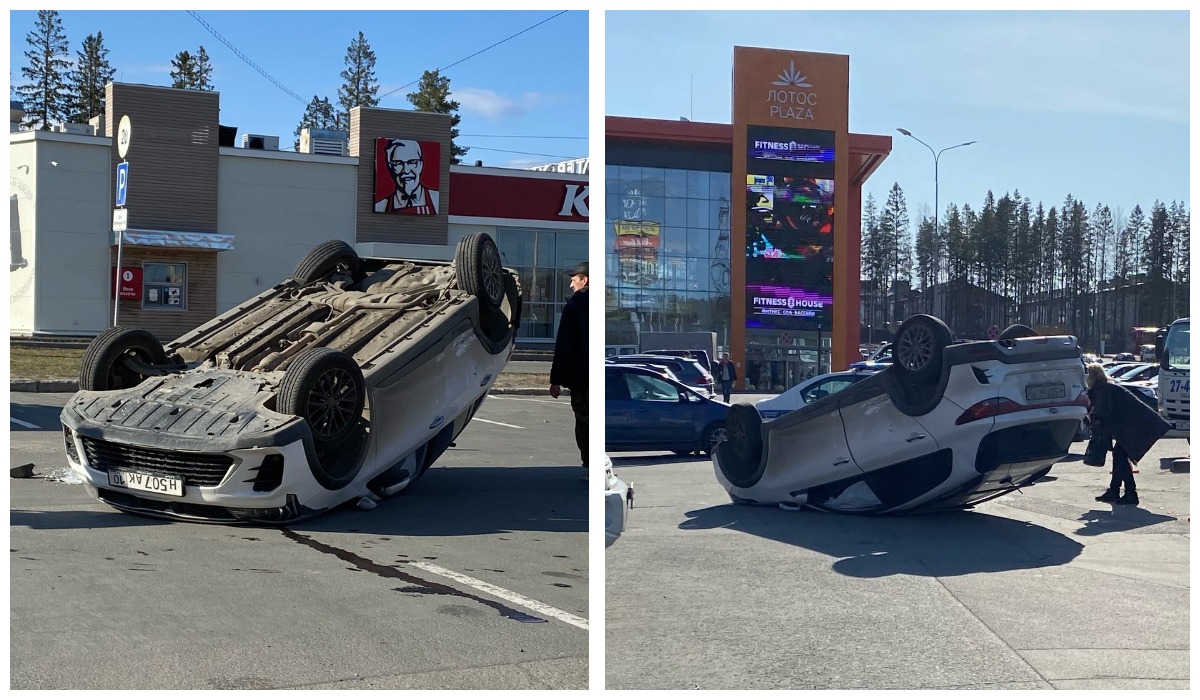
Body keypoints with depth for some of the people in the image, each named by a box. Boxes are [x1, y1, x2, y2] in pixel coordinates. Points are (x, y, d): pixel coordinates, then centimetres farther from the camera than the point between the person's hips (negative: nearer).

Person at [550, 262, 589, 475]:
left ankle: (590, 468, -1)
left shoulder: (574, 306, -8)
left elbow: (563, 346, -11)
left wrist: (556, 379, -9)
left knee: (583, 422, 2)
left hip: (581, 377, -5)